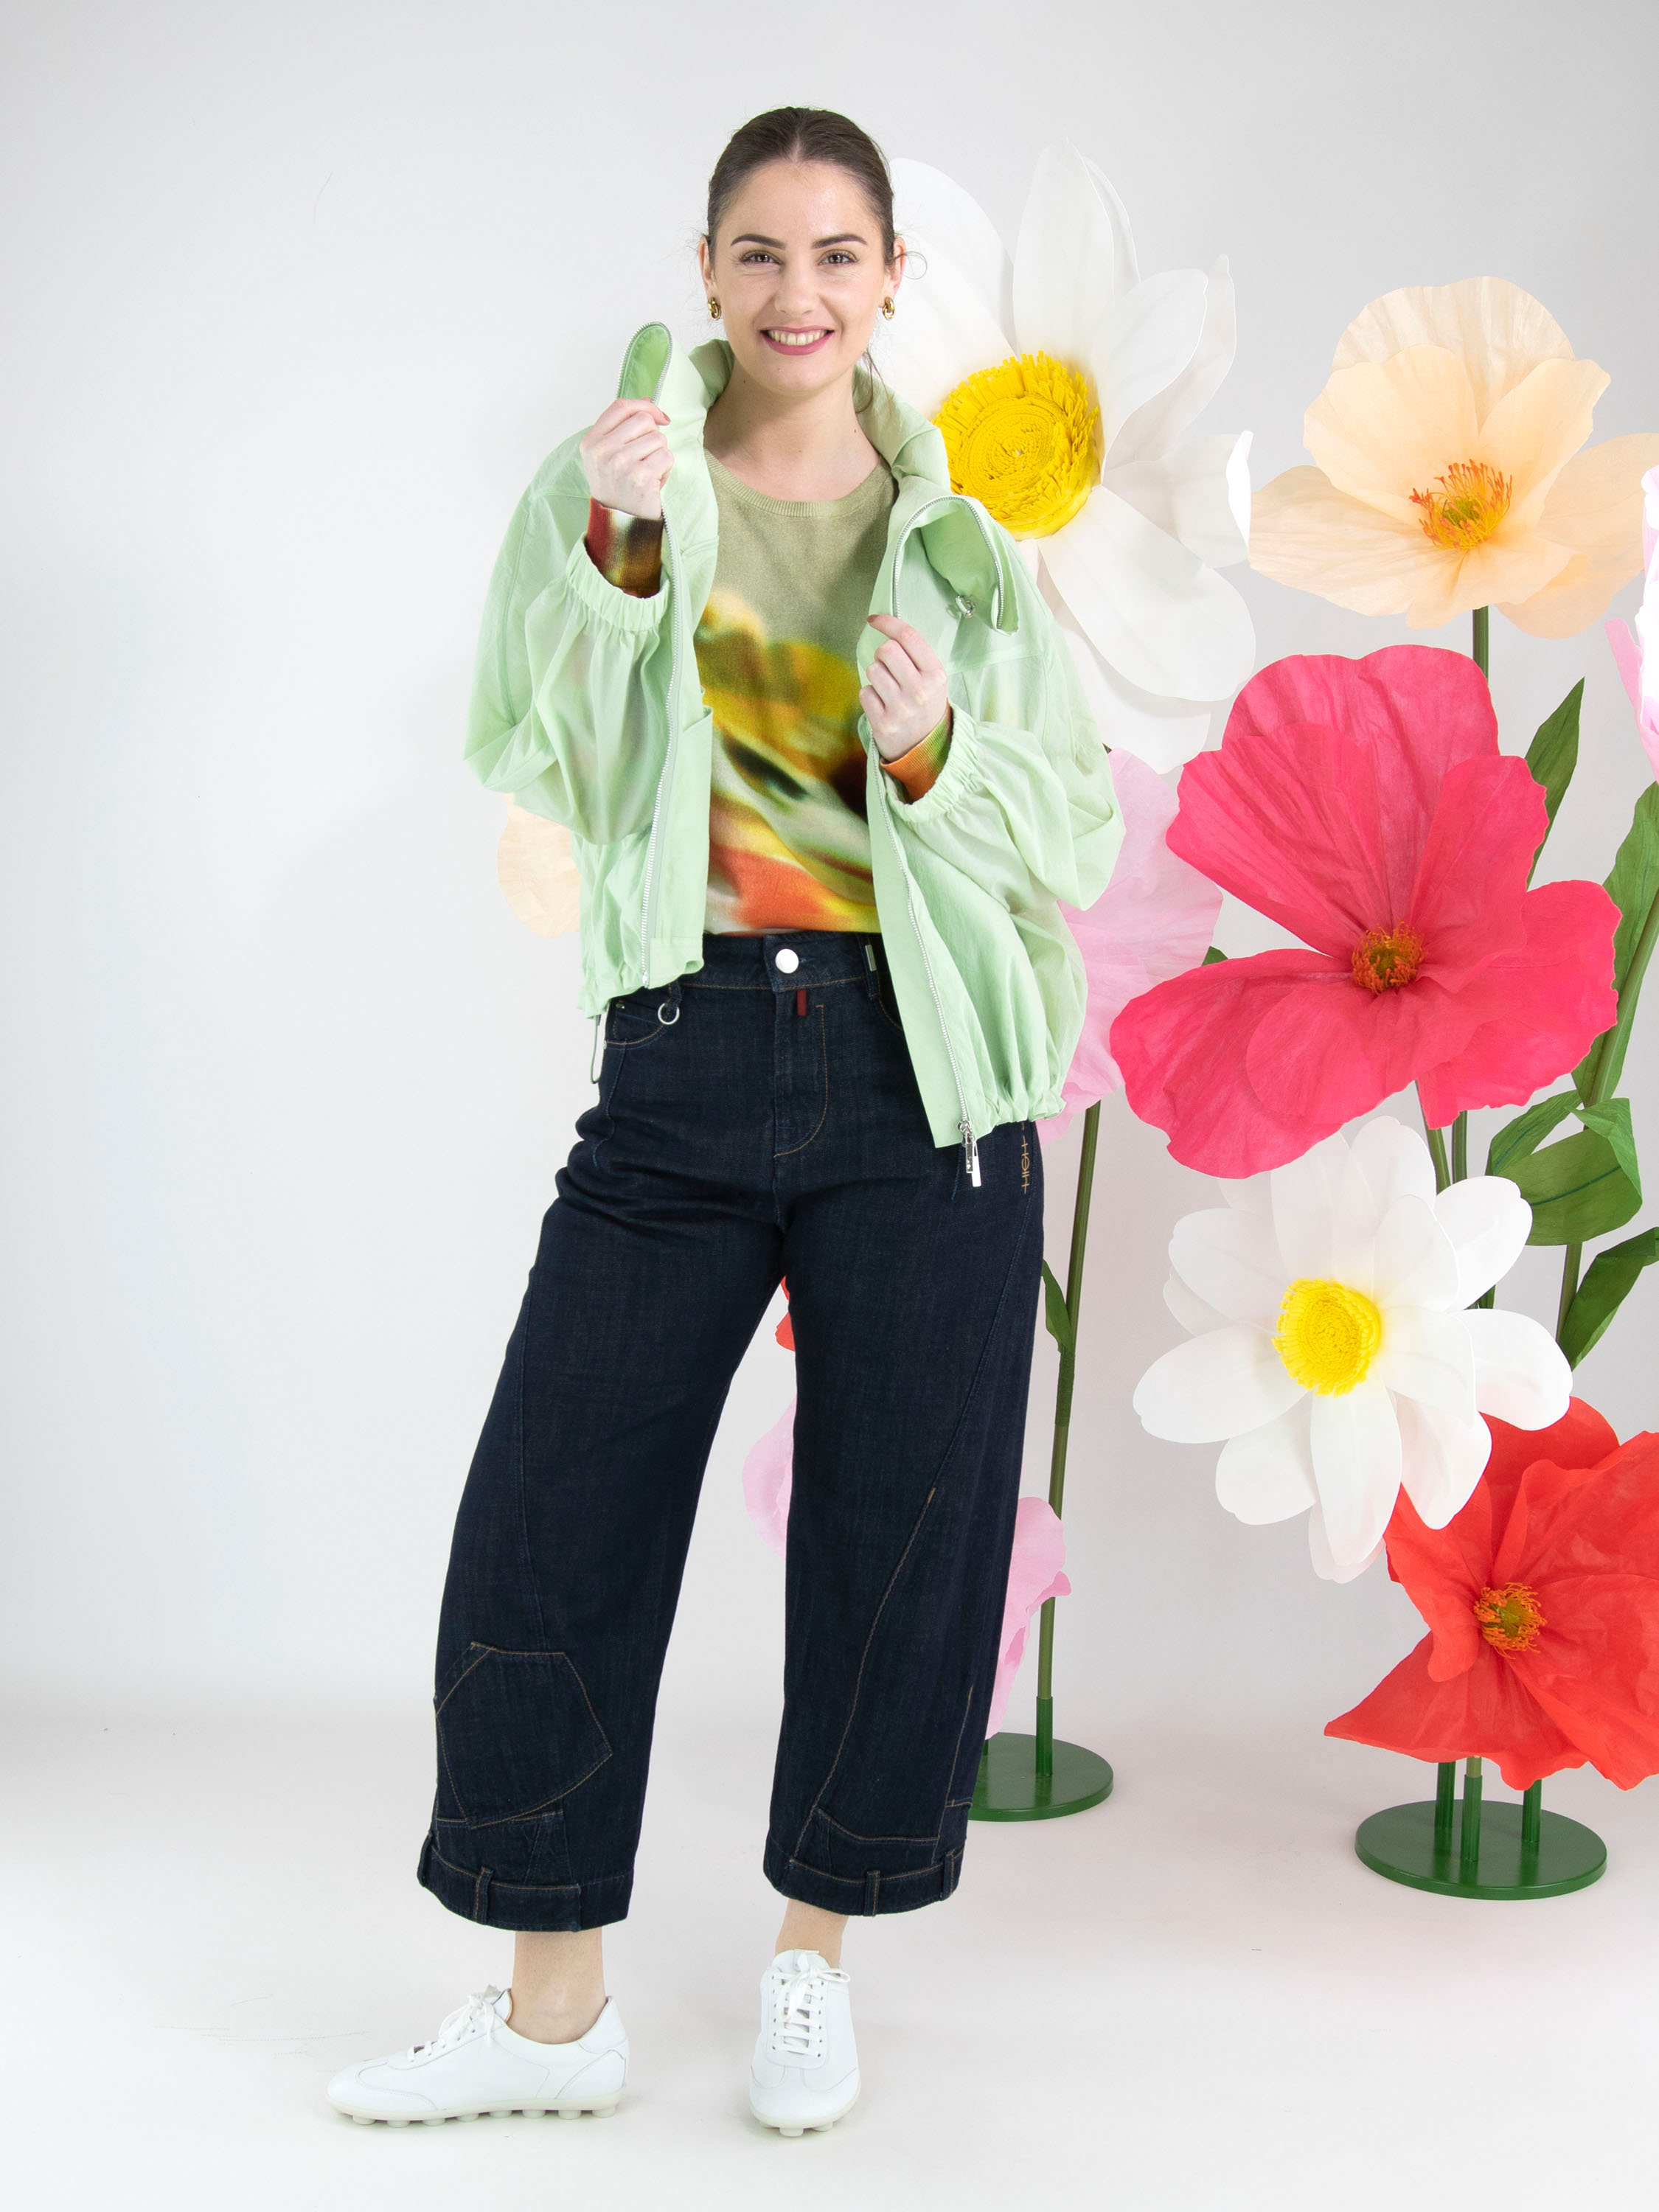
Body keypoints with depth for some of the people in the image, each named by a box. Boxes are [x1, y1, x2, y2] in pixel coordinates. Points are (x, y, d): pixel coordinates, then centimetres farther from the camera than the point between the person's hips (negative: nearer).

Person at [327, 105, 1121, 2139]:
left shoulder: (964, 529, 7)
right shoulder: (611, 482, 6)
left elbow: (1080, 833, 7)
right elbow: (537, 755, -6)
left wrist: (936, 757, -12)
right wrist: (610, 552, -20)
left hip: (920, 1072, 0)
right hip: (684, 1060, 0)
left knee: (899, 1527, 6)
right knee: (549, 1517, 1)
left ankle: (813, 1958, 30)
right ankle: (555, 2007, 20)